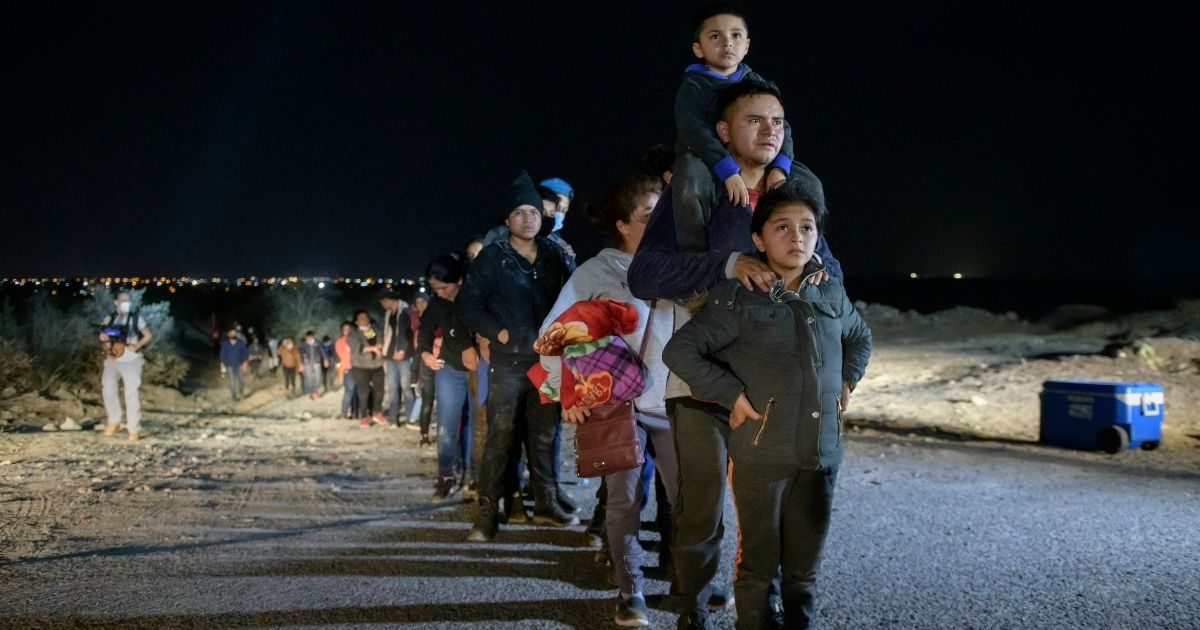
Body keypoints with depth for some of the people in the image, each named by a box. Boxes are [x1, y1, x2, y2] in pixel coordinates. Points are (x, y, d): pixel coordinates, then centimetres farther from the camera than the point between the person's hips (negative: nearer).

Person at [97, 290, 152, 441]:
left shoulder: (136, 317, 4)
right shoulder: (109, 319, 11)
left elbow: (148, 335, 4)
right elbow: (103, 340, 15)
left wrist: (137, 346, -10)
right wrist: (103, 341, -7)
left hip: (131, 361, -3)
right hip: (112, 361, 3)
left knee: (132, 395, -5)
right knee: (108, 390, -8)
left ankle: (134, 429, -3)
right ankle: (114, 421, 11)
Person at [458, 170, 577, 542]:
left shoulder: (554, 256, 9)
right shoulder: (493, 258, -1)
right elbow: (467, 305, -2)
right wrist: (498, 332, -10)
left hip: (547, 361, 4)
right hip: (508, 363, -4)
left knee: (544, 435, 11)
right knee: (500, 437, -7)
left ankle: (546, 505, 21)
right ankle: (488, 512, -2)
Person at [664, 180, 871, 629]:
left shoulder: (832, 295, 7)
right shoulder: (739, 298, -9)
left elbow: (860, 338, 29)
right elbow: (680, 351, -12)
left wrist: (847, 381, 15)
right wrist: (732, 395, -13)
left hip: (821, 454, 5)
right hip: (760, 454, -4)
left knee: (805, 563, 14)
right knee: (758, 561, 7)